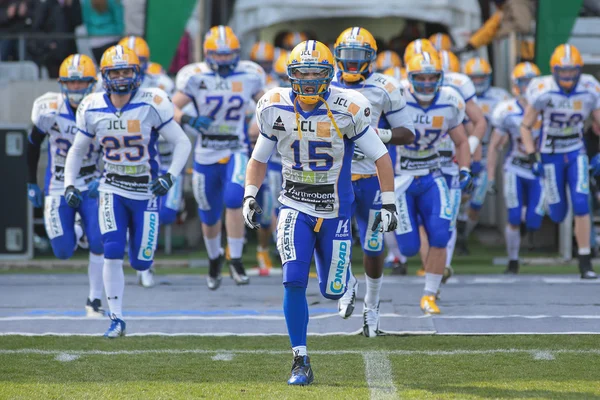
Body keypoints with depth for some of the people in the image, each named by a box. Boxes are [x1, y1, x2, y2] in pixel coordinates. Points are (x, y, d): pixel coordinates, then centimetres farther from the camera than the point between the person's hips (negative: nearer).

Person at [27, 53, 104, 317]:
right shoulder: (49, 111, -13)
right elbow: (33, 146, 4)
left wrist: (103, 180, -17)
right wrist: (32, 184, 8)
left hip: (91, 186, 0)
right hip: (58, 189, 0)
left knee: (98, 243, -16)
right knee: (63, 252, -1)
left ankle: (95, 299, 1)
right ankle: (75, 232, 37)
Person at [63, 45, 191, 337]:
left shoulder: (151, 105, -14)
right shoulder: (93, 109, -4)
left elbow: (182, 143, -8)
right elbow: (77, 150, 11)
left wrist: (170, 176, -22)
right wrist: (69, 184, -1)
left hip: (146, 191, -1)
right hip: (113, 190, 1)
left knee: (141, 263, 1)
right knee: (112, 254, -15)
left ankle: (143, 254, 42)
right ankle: (116, 320, -4)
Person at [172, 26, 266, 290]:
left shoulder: (249, 76, 1)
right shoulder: (196, 77, -4)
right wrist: (188, 120, -29)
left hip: (236, 152, -1)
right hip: (206, 155, 1)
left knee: (233, 200, -25)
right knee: (209, 216, 12)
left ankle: (235, 260, -15)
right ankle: (215, 258, 40)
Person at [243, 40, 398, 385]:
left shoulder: (347, 110, -14)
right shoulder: (276, 110, -6)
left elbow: (380, 156, -4)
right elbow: (260, 158, 10)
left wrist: (389, 204, -6)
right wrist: (250, 196, -2)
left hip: (336, 211, -1)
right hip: (295, 208, 1)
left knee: (333, 291, 4)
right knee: (294, 282, -17)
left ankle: (341, 265, 43)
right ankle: (301, 362, -8)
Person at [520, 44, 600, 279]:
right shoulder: (543, 93, -18)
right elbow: (526, 127, -8)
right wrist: (532, 157, -18)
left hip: (576, 153, 1)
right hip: (550, 154, -1)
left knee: (581, 206, -14)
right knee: (558, 215, 3)